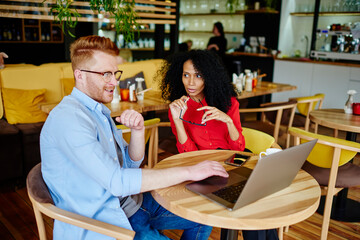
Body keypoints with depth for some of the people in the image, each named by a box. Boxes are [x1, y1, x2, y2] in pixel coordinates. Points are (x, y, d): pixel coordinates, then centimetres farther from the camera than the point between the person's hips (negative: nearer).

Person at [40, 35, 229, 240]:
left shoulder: (100, 111, 11)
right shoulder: (68, 118, -21)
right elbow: (116, 182, -29)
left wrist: (138, 130, -9)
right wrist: (188, 172, -25)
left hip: (128, 201, 9)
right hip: (99, 219, -8)